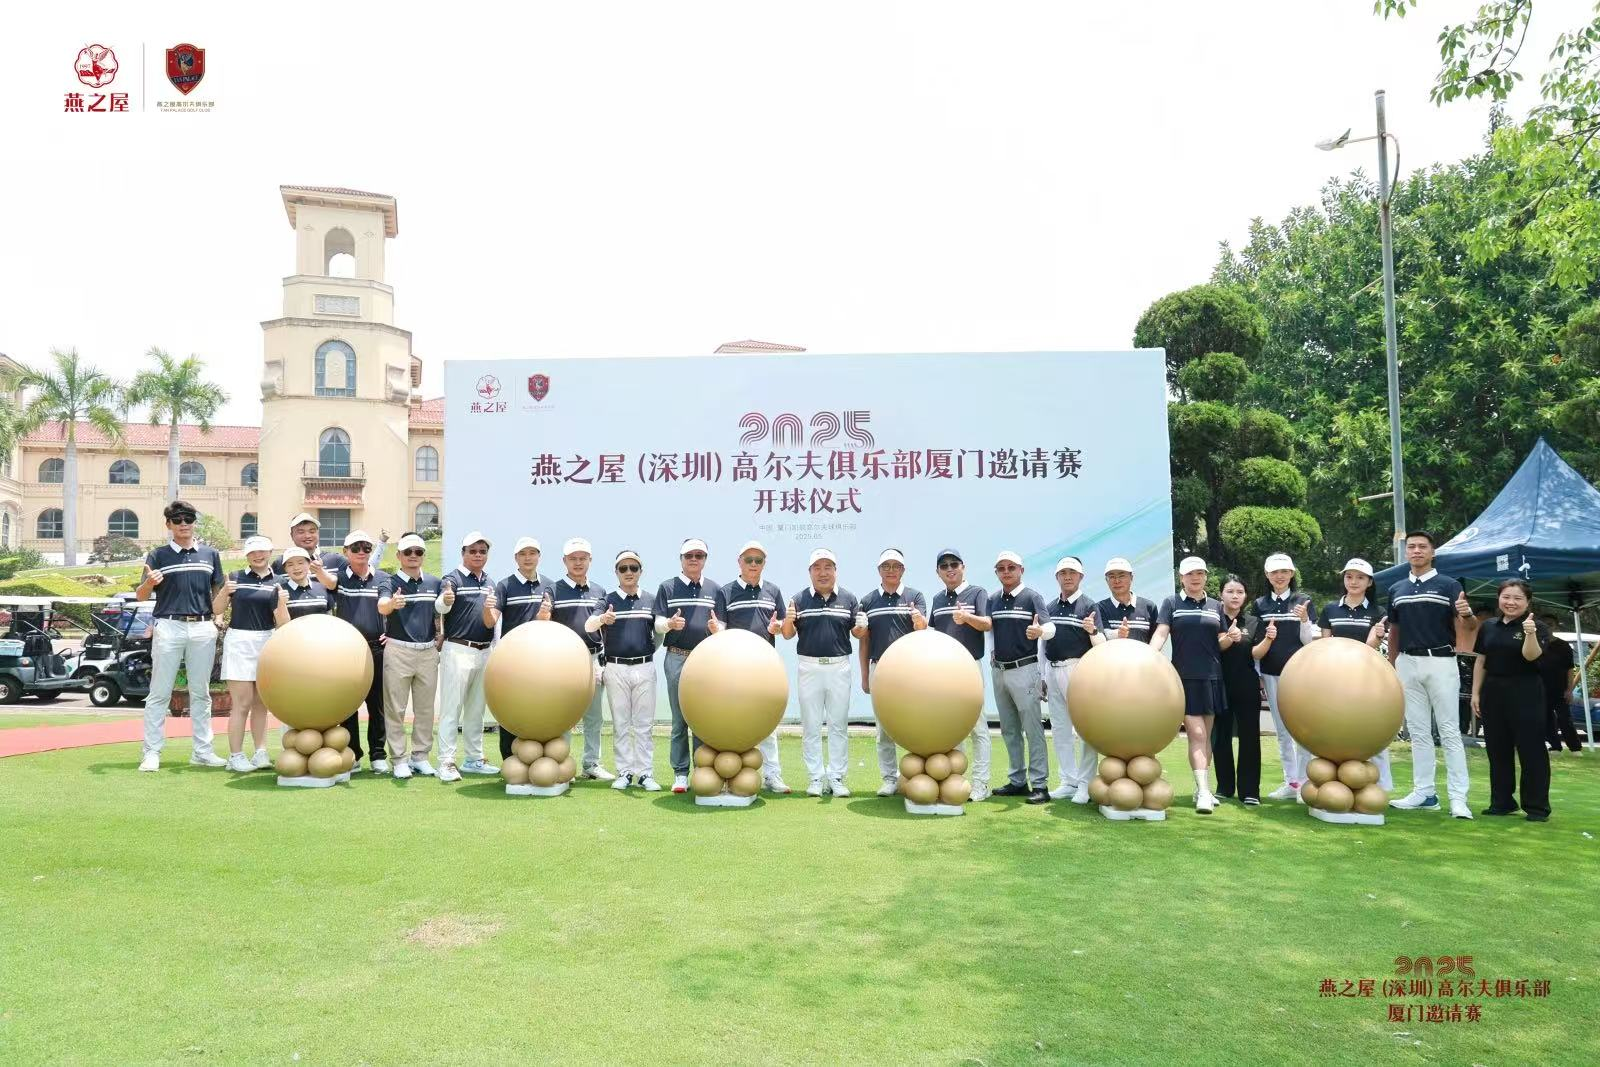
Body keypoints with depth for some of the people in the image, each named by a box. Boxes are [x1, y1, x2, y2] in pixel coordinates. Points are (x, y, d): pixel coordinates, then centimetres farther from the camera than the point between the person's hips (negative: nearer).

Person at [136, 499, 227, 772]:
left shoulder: (211, 554, 12)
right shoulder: (158, 555, 5)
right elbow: (142, 596, 2)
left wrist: (217, 617, 1)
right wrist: (150, 582, -20)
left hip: (203, 628, 3)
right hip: (169, 627, -2)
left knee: (201, 693, 8)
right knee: (159, 693, 0)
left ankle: (202, 751, 14)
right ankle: (152, 752, 5)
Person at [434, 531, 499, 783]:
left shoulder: (491, 583, 12)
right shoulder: (452, 579, -8)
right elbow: (441, 608, -26)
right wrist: (445, 600, -48)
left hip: (484, 652, 7)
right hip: (458, 651, -7)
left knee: (476, 709, 15)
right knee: (451, 708, -4)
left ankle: (474, 759, 24)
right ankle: (446, 762, 0)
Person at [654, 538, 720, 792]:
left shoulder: (714, 590, 11)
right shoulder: (667, 587, 7)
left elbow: (723, 628, 10)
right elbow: (658, 624, 2)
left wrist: (716, 628, -14)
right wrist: (670, 623, -21)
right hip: (677, 658, -1)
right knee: (679, 719, 4)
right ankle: (680, 773, 9)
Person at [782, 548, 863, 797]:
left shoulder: (849, 599, 4)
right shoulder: (799, 599, 3)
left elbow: (857, 634, 7)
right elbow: (788, 635, 4)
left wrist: (861, 627, -16)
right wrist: (788, 620, -18)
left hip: (839, 666, 0)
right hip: (808, 666, 0)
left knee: (839, 725, 5)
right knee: (811, 726, 5)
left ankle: (837, 778, 12)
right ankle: (815, 778, 13)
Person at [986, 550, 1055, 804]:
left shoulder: (1032, 597, -6)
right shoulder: (993, 599, 10)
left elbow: (1051, 628, -18)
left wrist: (1040, 631, -41)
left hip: (1024, 669, -6)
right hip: (998, 670, 6)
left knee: (1033, 729, -5)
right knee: (1009, 730, 12)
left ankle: (1040, 785, -2)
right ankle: (1017, 781, 21)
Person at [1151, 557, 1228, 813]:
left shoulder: (1216, 605, 14)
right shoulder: (1171, 603, 3)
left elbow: (1219, 644, 14)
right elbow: (1161, 633, -7)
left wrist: (1230, 638, -8)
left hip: (1211, 676, 4)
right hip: (1184, 676, -4)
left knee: (1206, 736, 10)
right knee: (1196, 735, -9)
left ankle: (1203, 788, 19)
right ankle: (1203, 792, -11)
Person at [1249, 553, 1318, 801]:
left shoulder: (1303, 602, 0)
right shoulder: (1260, 605, 7)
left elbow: (1310, 641, -3)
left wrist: (1304, 620, -19)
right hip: (1271, 674, 3)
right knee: (1282, 731, 9)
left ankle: (1304, 782, 5)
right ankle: (1290, 783, 16)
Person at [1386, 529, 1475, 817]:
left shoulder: (1449, 585, -1)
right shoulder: (1396, 589, 11)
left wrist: (1467, 614, -31)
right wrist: (1391, 668, 13)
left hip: (1440, 662, -4)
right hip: (1407, 663, 4)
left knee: (1449, 731, -3)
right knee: (1418, 732, 9)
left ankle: (1458, 797, -1)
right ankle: (1424, 792, 15)